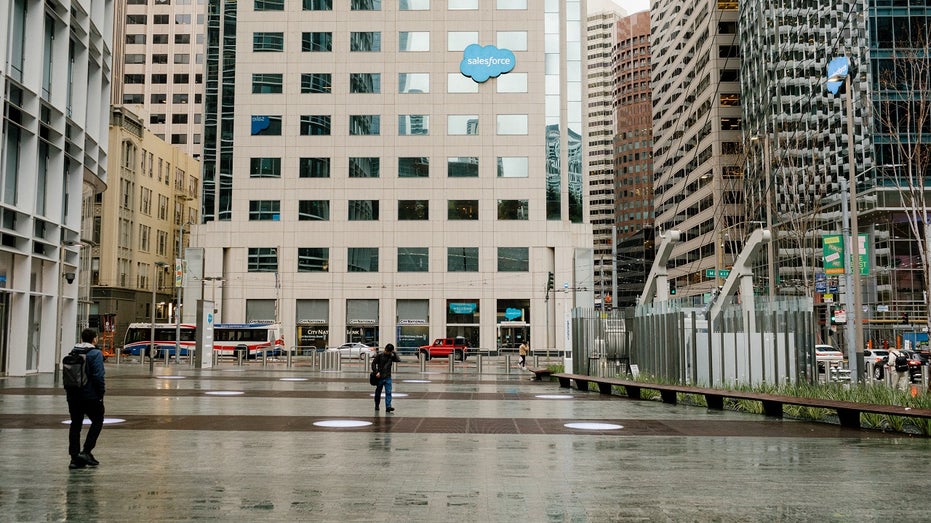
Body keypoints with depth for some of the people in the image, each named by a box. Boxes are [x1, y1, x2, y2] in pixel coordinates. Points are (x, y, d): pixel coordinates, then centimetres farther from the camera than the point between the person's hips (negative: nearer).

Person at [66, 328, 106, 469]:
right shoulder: (96, 354, -11)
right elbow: (98, 377, -18)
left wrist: (69, 392, 18)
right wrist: (101, 391, -7)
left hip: (73, 396, 6)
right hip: (91, 396, -6)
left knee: (75, 425, 10)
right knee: (97, 422, 8)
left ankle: (75, 458, 9)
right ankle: (86, 452, -1)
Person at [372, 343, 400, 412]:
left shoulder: (391, 356, 4)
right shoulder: (379, 355, -4)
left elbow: (398, 360, -9)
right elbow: (373, 363, -4)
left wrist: (394, 353, -10)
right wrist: (376, 372, -13)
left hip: (388, 377, 2)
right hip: (380, 377, -1)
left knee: (388, 392, -9)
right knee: (378, 392, 11)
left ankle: (388, 407, -13)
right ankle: (376, 405, 29)